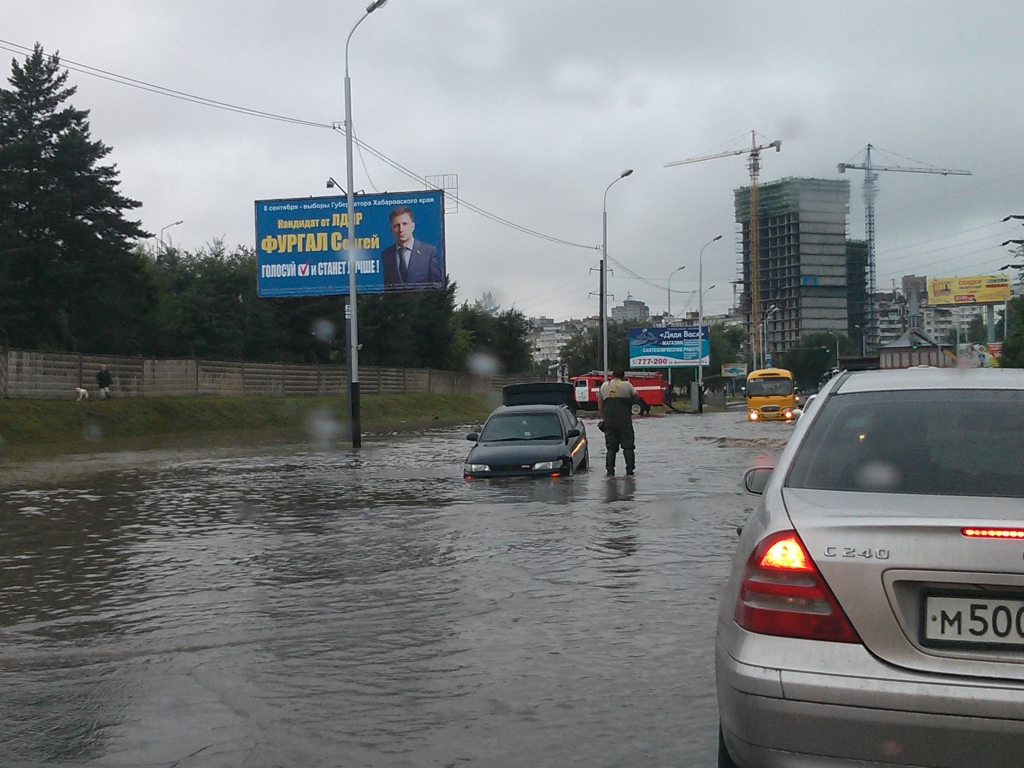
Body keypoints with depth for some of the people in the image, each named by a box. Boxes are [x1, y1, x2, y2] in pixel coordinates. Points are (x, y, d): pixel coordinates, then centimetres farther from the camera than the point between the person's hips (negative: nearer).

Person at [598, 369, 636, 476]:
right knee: (628, 446, 3)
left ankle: (609, 470, 2)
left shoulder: (604, 386, 11)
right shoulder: (627, 385, -2)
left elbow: (600, 402, 14)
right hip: (624, 420, -3)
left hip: (609, 420, 3)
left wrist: (602, 417, 19)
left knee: (610, 447, 7)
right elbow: (636, 396, 11)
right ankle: (630, 469, -1)